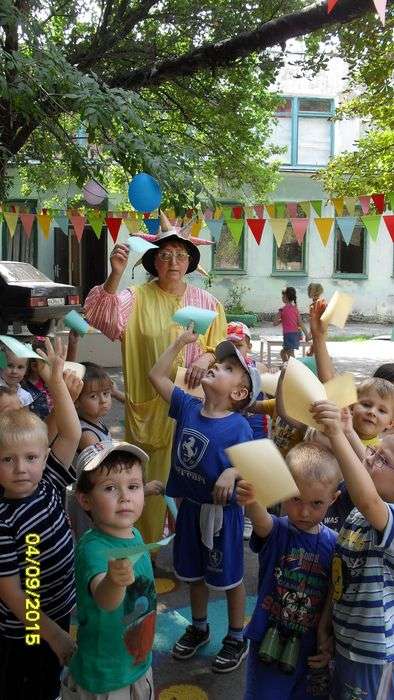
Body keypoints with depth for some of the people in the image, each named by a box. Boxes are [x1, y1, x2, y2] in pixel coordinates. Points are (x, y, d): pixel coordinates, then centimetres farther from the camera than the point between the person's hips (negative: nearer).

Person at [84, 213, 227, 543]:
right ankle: (147, 545, 25)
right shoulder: (138, 297, -4)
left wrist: (207, 357, -12)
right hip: (149, 405, -2)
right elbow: (106, 318, -22)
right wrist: (115, 275, -36)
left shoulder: (207, 302, 5)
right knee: (149, 479, 6)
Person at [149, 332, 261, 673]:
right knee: (194, 572, 23)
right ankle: (199, 628, 46)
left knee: (229, 577, 14)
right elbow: (157, 376, 1)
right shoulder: (188, 407, -5)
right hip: (190, 506, 6)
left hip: (222, 511, -5)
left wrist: (231, 473, -39)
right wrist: (180, 342, -2)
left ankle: (236, 639, 34)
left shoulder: (238, 426, -21)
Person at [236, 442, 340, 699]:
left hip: (314, 650, 2)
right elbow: (262, 522, -40)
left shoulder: (334, 544, -9)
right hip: (270, 644, -1)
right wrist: (253, 502, -62)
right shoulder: (276, 530, -15)